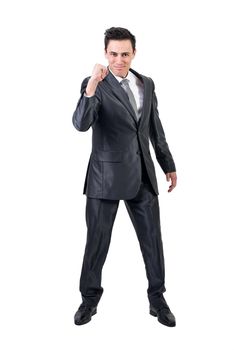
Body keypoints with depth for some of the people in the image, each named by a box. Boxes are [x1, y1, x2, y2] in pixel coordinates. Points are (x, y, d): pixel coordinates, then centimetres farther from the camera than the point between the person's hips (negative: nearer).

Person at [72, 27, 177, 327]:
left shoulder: (147, 83, 8)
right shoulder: (95, 85, -7)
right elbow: (81, 124, -24)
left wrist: (168, 165, 18)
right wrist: (91, 86, -37)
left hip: (142, 174, 4)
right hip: (106, 175, -4)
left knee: (152, 238, 8)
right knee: (97, 240, 7)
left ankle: (157, 298, 25)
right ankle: (90, 298, 26)